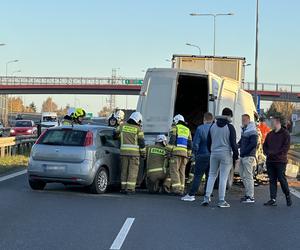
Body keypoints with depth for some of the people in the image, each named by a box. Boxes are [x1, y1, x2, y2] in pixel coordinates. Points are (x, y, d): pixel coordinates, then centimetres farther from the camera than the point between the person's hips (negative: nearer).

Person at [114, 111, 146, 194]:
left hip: (123, 151, 4)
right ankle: (130, 188, -4)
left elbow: (115, 134, 18)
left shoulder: (122, 126, 6)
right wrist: (143, 153, 5)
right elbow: (141, 142, -3)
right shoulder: (138, 129, -3)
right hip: (134, 152, -3)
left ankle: (123, 187, 9)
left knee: (124, 170, 10)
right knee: (133, 171, 0)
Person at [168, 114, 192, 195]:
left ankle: (176, 189, -18)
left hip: (176, 152, -6)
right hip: (185, 152, 6)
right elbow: (190, 144, 18)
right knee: (182, 171, 8)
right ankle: (181, 189, 4)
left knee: (174, 170, -8)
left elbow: (172, 140, -8)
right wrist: (188, 155, 20)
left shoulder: (175, 128, 5)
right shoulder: (187, 130, 21)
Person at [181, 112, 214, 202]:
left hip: (203, 155, -4)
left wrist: (195, 154, 4)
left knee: (197, 176, -2)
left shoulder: (200, 128, -7)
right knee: (209, 176, 10)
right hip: (213, 156, 4)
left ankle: (191, 194, -3)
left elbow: (195, 143, -9)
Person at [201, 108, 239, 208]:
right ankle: (221, 201, 1)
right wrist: (236, 155, -1)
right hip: (226, 154, -4)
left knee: (212, 175, 13)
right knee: (223, 177, -1)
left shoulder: (213, 126, 7)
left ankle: (207, 198, 7)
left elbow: (208, 141, 13)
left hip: (214, 154, 4)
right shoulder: (230, 127, -9)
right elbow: (233, 143, -9)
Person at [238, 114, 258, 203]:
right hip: (242, 157, 9)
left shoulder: (252, 132, -10)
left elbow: (253, 144, -18)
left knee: (248, 176, -9)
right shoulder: (244, 130, 18)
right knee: (243, 176, 12)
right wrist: (238, 145, 6)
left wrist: (244, 151, -18)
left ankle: (251, 197, -7)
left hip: (249, 156, -9)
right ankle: (247, 194, 20)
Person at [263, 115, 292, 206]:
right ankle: (273, 200, 5)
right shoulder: (270, 134, 16)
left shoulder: (285, 134, -4)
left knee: (282, 179, -4)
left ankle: (288, 197, 15)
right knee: (272, 180, 4)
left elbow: (286, 147, -11)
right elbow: (265, 145, 19)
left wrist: (275, 153, -16)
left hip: (280, 161, -6)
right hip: (270, 161, 6)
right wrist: (267, 152, -1)